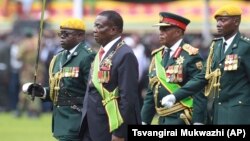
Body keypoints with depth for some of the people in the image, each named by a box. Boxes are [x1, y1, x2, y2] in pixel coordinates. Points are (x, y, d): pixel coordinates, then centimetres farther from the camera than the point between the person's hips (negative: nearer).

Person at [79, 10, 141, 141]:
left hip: (111, 129, -9)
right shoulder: (101, 53, 15)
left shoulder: (125, 55, -15)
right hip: (93, 129, 9)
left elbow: (128, 98, -19)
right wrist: (86, 126, 18)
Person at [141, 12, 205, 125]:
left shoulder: (190, 56, -9)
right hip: (163, 119, 8)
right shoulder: (157, 56, 14)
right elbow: (151, 92, 18)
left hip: (181, 119, -8)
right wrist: (145, 120, 14)